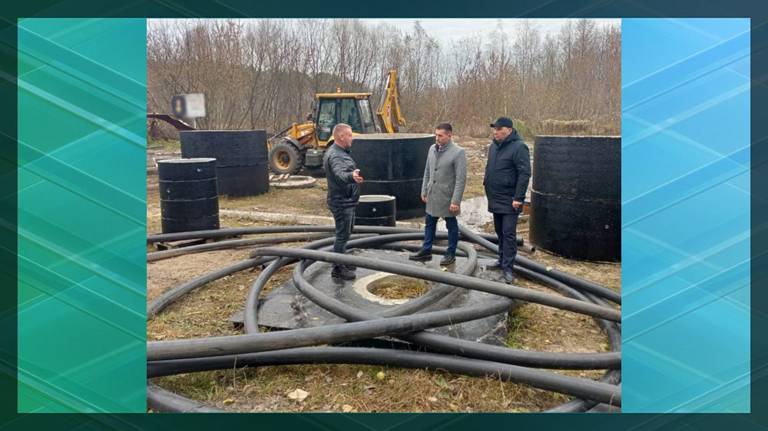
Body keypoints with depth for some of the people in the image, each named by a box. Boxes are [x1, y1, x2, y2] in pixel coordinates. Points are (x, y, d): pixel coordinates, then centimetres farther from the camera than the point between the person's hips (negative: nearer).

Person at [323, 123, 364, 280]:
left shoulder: (339, 152, 12)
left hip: (347, 202, 11)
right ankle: (338, 269, 6)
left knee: (345, 233, 21)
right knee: (342, 235, -3)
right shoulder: (335, 155, -23)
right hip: (341, 202, -11)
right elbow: (340, 174, -43)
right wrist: (352, 176, -61)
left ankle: (342, 263, 34)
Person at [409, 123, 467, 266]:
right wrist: (424, 191, 12)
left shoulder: (458, 152, -16)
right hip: (432, 195, 6)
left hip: (447, 197, -6)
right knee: (429, 223, 15)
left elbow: (461, 179, -18)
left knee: (451, 225, 8)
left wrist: (455, 200, -21)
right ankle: (426, 251, 27)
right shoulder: (432, 148, 4)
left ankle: (451, 254, 21)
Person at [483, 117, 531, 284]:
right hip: (495, 199, 8)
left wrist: (518, 198, -21)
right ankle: (502, 259, 28)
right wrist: (487, 183, 18)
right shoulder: (493, 146, 10)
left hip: (509, 200, -8)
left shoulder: (518, 147, -15)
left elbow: (524, 174, -18)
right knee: (500, 232, 15)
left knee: (508, 233, -6)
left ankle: (508, 267, -3)